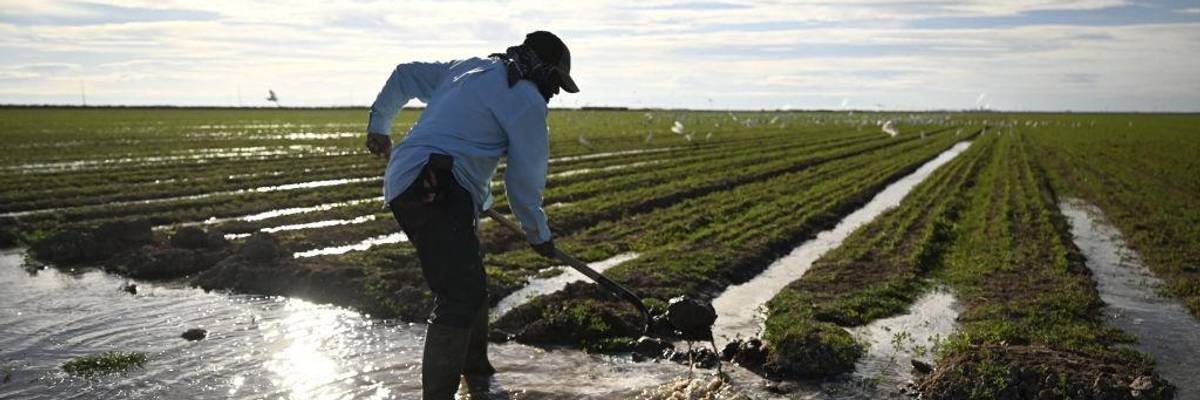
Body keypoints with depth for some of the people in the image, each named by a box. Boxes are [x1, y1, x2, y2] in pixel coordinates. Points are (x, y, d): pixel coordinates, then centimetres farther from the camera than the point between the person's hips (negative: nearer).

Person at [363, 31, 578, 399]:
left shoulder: (466, 68, 22)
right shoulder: (526, 99, -3)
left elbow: (404, 75, 31)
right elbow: (525, 178, -1)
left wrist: (379, 125, 44)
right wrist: (538, 234, 13)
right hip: (437, 193, -10)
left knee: (471, 286, 18)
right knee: (461, 296, -14)